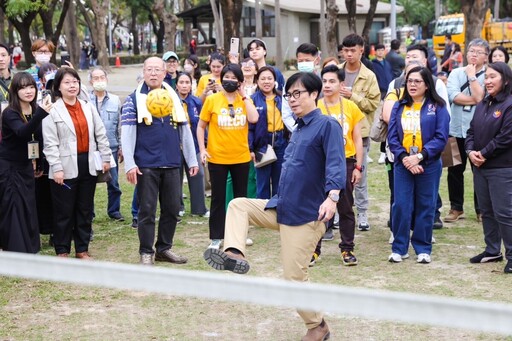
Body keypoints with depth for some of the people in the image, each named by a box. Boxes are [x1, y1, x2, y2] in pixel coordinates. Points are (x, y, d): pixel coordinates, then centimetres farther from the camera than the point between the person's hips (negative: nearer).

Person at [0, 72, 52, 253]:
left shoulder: (35, 110, 1)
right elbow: (22, 132, -37)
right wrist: (40, 114, -51)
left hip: (26, 166, 6)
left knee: (28, 209, 10)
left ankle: (29, 248, 21)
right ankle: (17, 253, -1)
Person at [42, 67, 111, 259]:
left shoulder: (89, 107, 8)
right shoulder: (53, 112, -6)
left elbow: (100, 134, 11)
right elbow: (50, 143, -10)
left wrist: (106, 157, 7)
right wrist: (56, 168, -16)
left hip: (88, 165, 5)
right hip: (66, 167, -4)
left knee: (85, 210, 11)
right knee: (64, 211, 3)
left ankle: (82, 249, 22)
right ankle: (62, 251, 13)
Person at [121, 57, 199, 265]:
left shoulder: (174, 98, 11)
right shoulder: (134, 100, -1)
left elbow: (185, 131, 14)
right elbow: (127, 133, -7)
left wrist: (192, 160, 10)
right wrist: (129, 164, -15)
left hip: (172, 165, 4)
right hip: (146, 166, -4)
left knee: (172, 209, 9)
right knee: (147, 210, 0)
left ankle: (164, 249, 22)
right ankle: (146, 253, 10)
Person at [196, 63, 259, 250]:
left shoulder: (245, 100, 2)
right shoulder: (212, 100, -4)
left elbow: (253, 118, -16)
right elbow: (201, 126, 0)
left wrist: (243, 95, -10)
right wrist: (202, 149, -9)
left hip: (241, 157, 3)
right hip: (217, 158, -2)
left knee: (241, 197, 14)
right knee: (218, 198, 5)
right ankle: (216, 238, 12)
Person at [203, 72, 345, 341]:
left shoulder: (327, 125, -13)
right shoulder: (299, 129, 15)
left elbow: (335, 163, -27)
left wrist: (332, 197, -43)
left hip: (306, 215, -9)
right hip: (281, 207, 9)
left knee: (294, 277, -6)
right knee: (237, 205, 2)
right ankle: (235, 254, -19)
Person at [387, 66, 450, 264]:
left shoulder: (437, 107, -1)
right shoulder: (399, 107, 8)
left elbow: (441, 138, -7)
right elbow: (392, 136, 3)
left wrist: (419, 156, -16)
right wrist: (404, 157, -12)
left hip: (428, 165, -2)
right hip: (403, 164, 2)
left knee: (426, 206, 5)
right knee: (401, 206, -1)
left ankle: (423, 249, 16)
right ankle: (399, 248, 9)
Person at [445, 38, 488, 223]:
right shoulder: (456, 73, 5)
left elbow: (479, 97, -17)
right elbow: (453, 96, -12)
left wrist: (472, 76, -10)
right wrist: (476, 101, -14)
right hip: (457, 129, 2)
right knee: (455, 170, 8)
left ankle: (481, 209, 18)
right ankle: (456, 208, 20)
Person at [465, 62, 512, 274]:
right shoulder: (483, 105, 14)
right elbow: (471, 131, 13)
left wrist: (484, 154, -13)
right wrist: (470, 151, -5)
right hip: (480, 167, 8)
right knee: (487, 211, 15)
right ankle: (492, 251, 27)